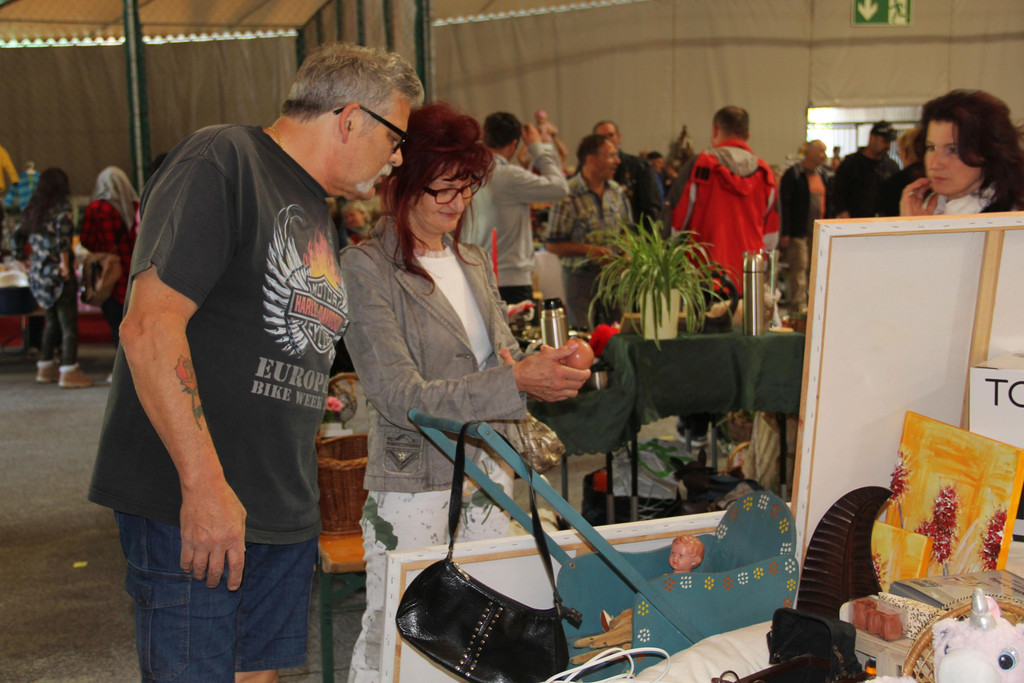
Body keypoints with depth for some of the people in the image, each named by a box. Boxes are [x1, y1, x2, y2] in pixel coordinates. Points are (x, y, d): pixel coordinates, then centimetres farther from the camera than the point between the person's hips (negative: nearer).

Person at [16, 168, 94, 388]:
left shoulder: (32, 209, 12)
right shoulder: (62, 207, -10)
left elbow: (19, 235, 16)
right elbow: (63, 236, -20)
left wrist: (31, 260, 20)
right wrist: (65, 264, -15)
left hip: (39, 272, 8)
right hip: (58, 272, -8)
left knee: (52, 322, 19)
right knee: (69, 322, -2)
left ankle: (45, 367, 25)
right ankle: (69, 371, -3)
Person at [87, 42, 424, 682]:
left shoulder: (319, 214, 19)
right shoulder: (221, 160, -11)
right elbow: (150, 327, -21)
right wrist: (204, 483, -23)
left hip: (287, 510, 9)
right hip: (192, 506, -8)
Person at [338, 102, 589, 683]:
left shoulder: (475, 262, 11)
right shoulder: (366, 269, -11)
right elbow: (401, 397, -18)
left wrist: (543, 369, -3)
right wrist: (516, 381, -26)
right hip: (413, 487, -6)